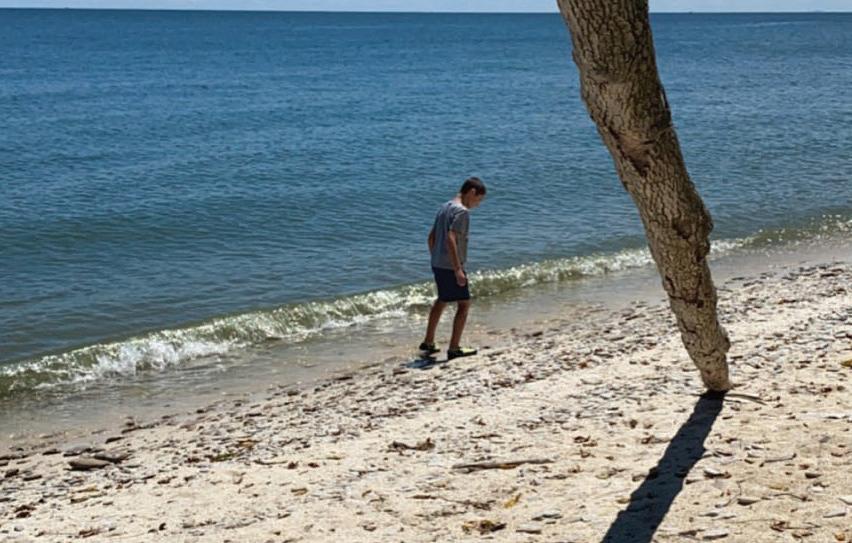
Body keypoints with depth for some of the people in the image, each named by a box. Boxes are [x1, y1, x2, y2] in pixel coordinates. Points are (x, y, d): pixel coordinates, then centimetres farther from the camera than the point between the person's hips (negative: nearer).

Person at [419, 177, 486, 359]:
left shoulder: (445, 208, 13)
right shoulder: (462, 211, -15)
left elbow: (431, 237, 17)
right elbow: (450, 239, -26)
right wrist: (458, 270, -26)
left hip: (437, 264, 9)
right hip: (451, 267, -9)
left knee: (442, 301, 23)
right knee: (464, 304, 1)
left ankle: (428, 343, 30)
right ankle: (454, 348, 3)